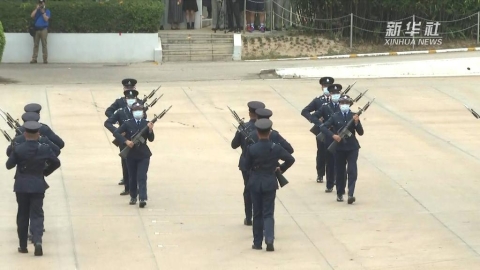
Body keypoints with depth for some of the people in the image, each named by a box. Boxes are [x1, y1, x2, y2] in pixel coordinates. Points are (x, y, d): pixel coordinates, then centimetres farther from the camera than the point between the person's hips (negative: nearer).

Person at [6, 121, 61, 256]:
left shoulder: (18, 149, -11)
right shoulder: (44, 149, -6)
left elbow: (9, 165, -3)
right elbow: (56, 163, 3)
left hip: (21, 186, 0)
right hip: (38, 186, 0)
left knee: (22, 215, 12)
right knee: (37, 214, 3)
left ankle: (23, 246, 15)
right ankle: (37, 240, -20)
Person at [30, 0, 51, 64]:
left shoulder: (47, 11, 10)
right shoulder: (36, 10, 18)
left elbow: (46, 19, -4)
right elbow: (32, 16, 0)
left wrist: (43, 12, -5)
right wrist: (37, 9, 0)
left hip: (43, 29, -3)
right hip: (36, 29, 3)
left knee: (44, 44, -7)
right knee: (35, 44, -2)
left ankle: (45, 59, -8)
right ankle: (34, 59, -4)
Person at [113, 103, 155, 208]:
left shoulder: (146, 123, 0)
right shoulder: (127, 124, -3)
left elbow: (151, 139, -2)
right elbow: (116, 133, -8)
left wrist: (150, 130, -21)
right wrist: (126, 141, -19)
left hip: (143, 155, -1)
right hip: (131, 154, 1)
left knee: (142, 177, -10)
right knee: (132, 177, 9)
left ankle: (143, 198, -16)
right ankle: (133, 197, 25)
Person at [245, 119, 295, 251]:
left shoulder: (252, 149, -12)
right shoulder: (276, 148, -8)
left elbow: (247, 166, -3)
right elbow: (291, 159, -5)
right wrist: (281, 168, 10)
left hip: (255, 183, 0)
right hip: (270, 183, 0)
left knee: (257, 213, 10)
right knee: (268, 213, 3)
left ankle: (258, 242, 14)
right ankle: (269, 239, -17)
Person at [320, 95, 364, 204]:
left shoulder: (354, 116, 1)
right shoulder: (335, 116, 0)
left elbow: (360, 133, -1)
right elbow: (323, 127, -5)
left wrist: (356, 123, -18)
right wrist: (333, 135, -18)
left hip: (352, 147, -1)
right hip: (339, 148, 1)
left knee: (352, 171, -12)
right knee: (340, 171, 8)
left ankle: (350, 194, -17)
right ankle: (340, 194, 22)